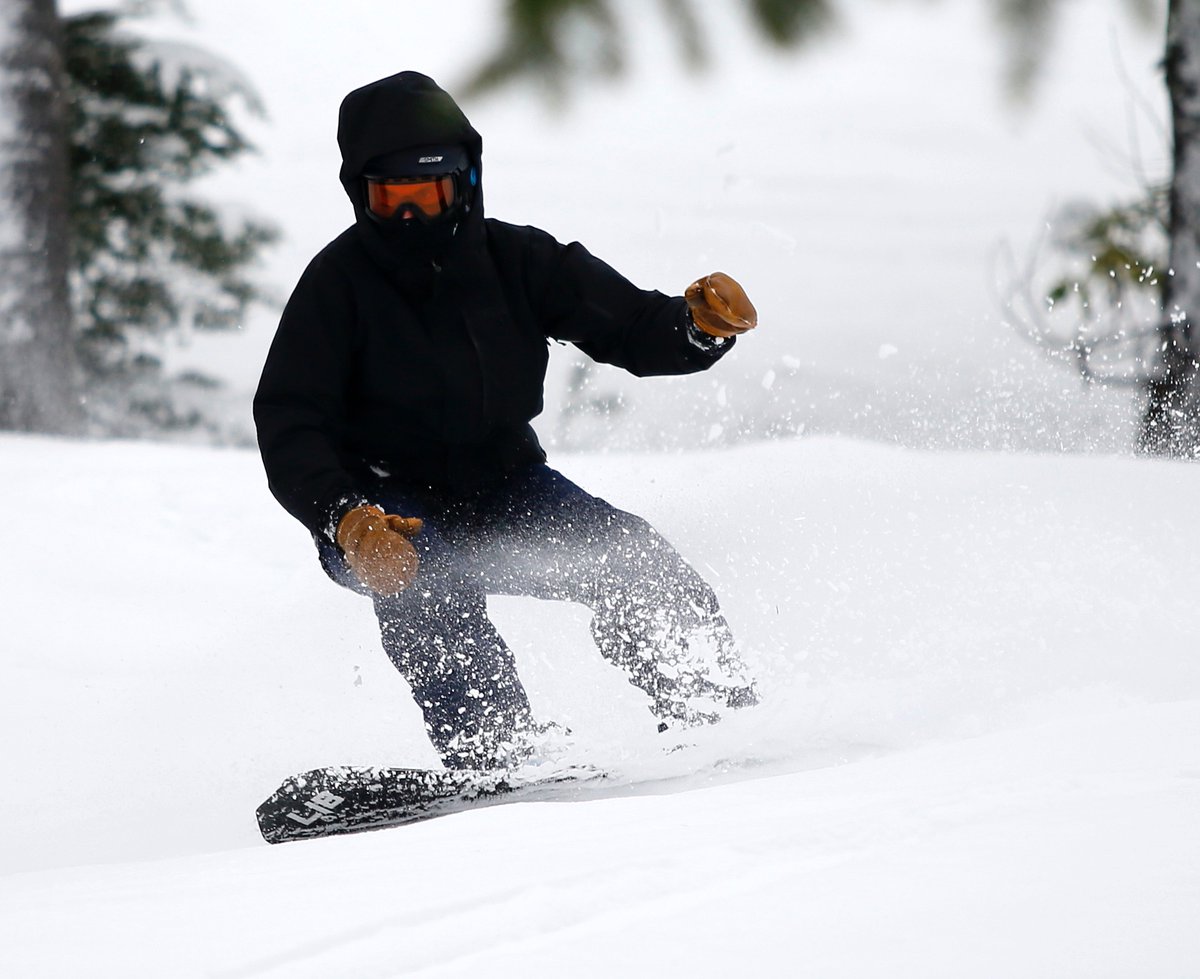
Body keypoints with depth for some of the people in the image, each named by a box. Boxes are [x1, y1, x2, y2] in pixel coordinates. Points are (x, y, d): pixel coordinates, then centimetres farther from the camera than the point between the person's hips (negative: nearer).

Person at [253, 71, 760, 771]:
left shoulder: (512, 259, -7)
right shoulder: (338, 285, -15)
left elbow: (634, 328, -7)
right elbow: (289, 429, -21)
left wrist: (701, 323, -31)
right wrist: (345, 521, -39)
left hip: (505, 488, 3)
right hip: (384, 512, -3)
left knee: (632, 556, -19)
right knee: (427, 581, -35)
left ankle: (721, 717, -11)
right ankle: (494, 754, -39)